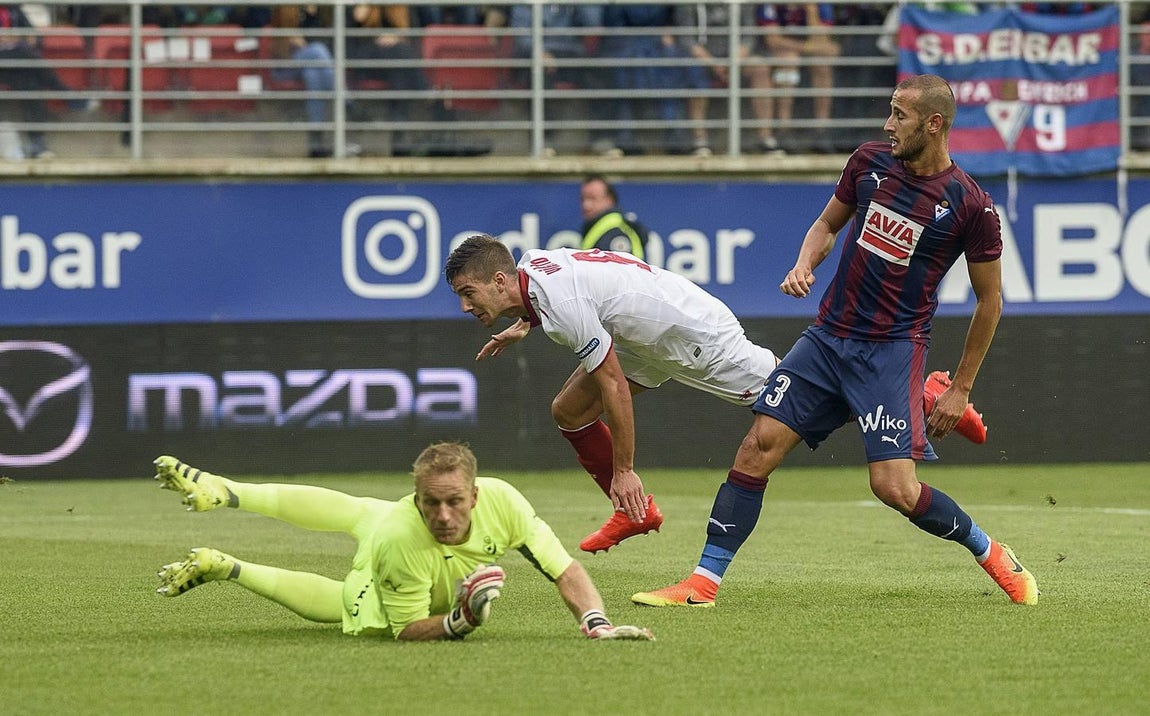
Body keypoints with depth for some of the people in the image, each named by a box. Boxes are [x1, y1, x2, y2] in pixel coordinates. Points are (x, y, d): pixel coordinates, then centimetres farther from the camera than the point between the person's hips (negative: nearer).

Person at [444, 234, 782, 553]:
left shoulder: (564, 306, -34)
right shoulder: (530, 263, -7)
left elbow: (614, 385, -30)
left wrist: (623, 470, -24)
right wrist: (523, 324, 27)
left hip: (699, 331, -9)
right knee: (569, 412, 5)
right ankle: (635, 512, 14)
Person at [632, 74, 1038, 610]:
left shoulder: (971, 207, -9)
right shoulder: (871, 162, 3)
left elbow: (989, 300, 1)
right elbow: (827, 224, 20)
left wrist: (960, 389, 3)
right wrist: (804, 266, -2)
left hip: (892, 349, -5)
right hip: (827, 337, 5)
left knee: (894, 487, -14)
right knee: (760, 444, -8)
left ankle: (990, 553, 12)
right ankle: (704, 581, -3)